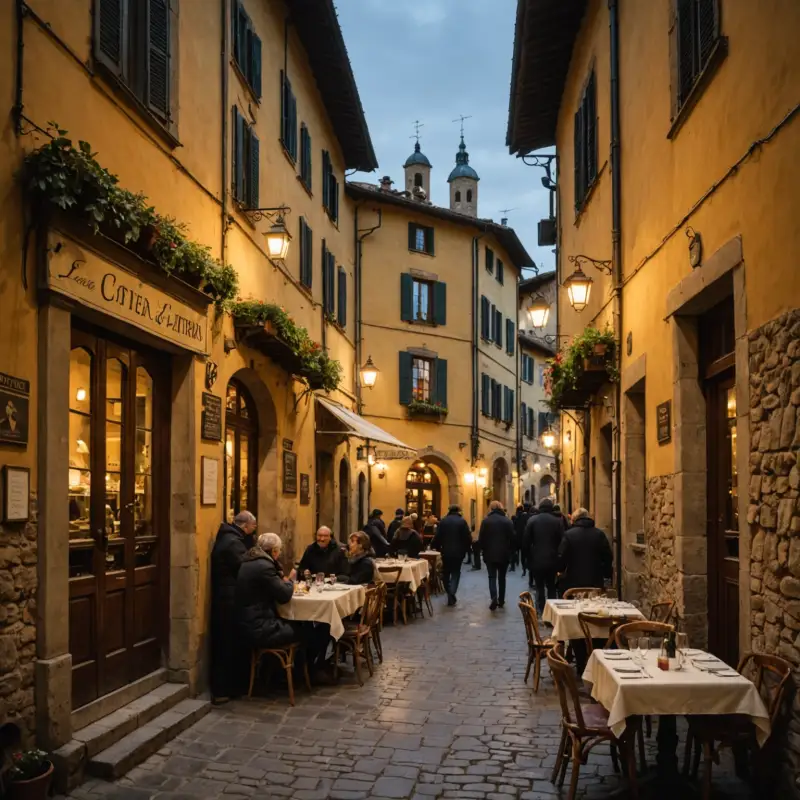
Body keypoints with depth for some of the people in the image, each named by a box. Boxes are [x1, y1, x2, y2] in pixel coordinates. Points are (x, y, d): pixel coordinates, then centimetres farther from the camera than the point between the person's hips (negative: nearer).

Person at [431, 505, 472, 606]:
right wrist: (467, 549, 5)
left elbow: (437, 537, -3)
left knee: (446, 573, 17)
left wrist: (437, 548, 10)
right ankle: (452, 593, -13)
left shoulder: (443, 521, -1)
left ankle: (449, 592, 26)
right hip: (458, 552, -2)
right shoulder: (462, 521, -6)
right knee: (456, 573, 5)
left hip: (445, 551, 2)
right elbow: (468, 537, -9)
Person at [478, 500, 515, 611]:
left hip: (490, 554, -1)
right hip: (504, 554, 1)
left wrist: (483, 549, 11)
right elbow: (512, 538, -3)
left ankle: (494, 597, -20)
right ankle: (501, 600, 19)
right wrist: (509, 550, 13)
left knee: (492, 577, 2)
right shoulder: (508, 521, -4)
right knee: (502, 577, 14)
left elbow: (481, 539, -6)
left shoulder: (486, 521, -6)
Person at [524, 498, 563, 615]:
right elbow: (561, 542, -4)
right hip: (552, 560, 1)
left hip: (537, 559, -1)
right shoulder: (557, 521, -4)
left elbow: (527, 542, -5)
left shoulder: (532, 520, -6)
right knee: (551, 587, 13)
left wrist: (529, 558, 5)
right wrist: (558, 556, 7)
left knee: (539, 587, 8)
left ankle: (540, 612, 5)